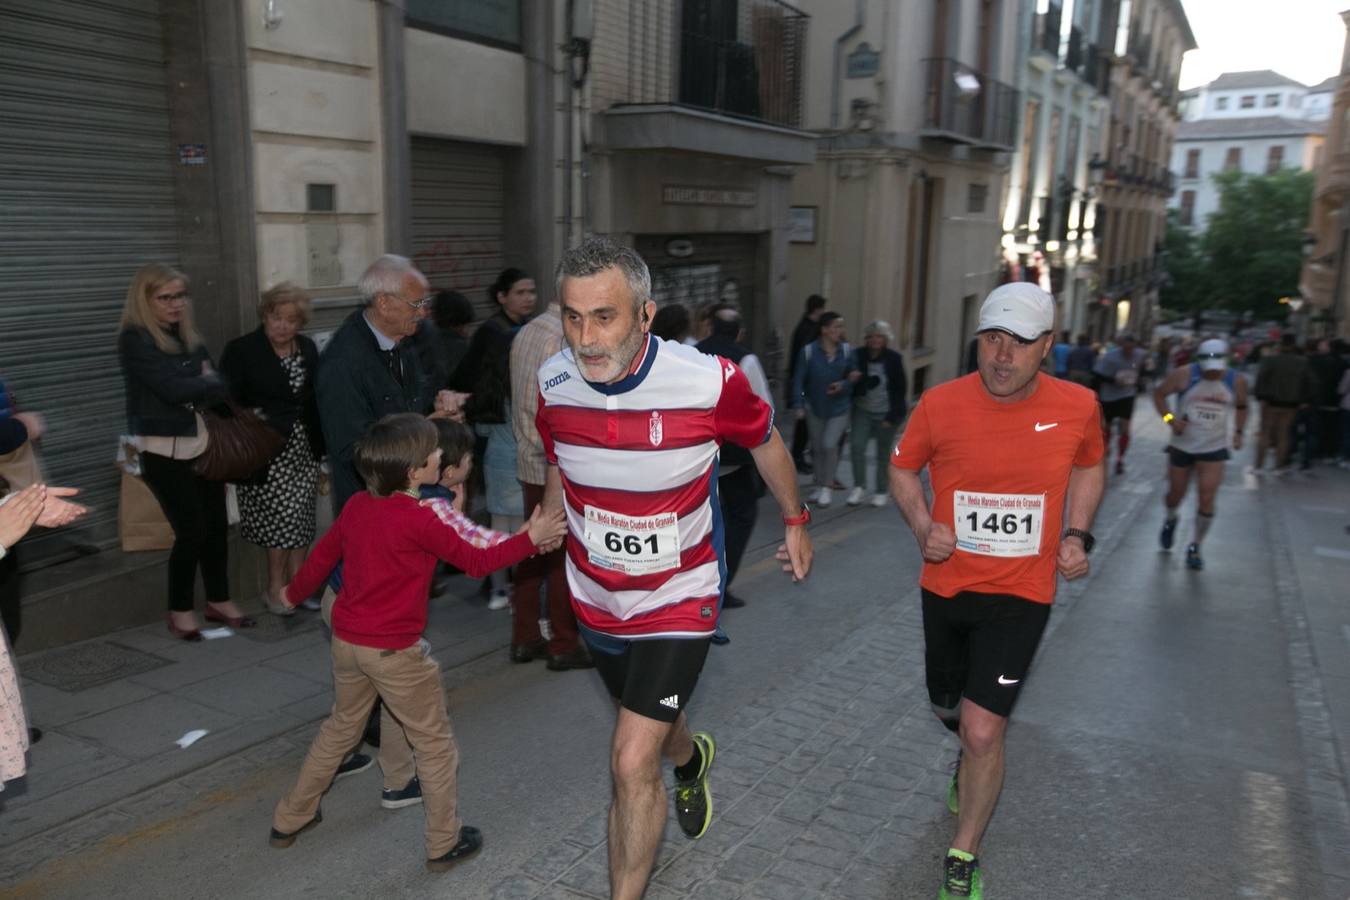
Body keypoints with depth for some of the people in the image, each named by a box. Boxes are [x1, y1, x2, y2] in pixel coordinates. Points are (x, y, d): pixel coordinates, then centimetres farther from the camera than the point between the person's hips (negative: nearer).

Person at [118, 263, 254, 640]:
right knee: (192, 530, -4)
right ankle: (180, 611, 14)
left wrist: (196, 387, -8)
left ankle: (219, 601, 24)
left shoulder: (188, 336, 11)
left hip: (200, 443, 6)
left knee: (217, 524, 8)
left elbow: (215, 385, 9)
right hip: (163, 450, -6)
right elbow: (173, 388, -18)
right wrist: (206, 382, -5)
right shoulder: (135, 340, -10)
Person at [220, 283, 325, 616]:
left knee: (302, 517, 6)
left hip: (303, 447, 5)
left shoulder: (308, 349, 10)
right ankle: (276, 587, 7)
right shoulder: (241, 350, -5)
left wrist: (320, 446, 12)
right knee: (283, 514, -7)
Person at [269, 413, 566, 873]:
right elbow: (476, 561, -13)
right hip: (395, 651, -7)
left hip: (346, 640, 7)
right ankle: (445, 843, 20)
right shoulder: (420, 520, -21)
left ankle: (289, 819, 40)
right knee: (435, 743, 10)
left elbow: (323, 555, 14)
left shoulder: (356, 506, 0)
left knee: (340, 727, 28)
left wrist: (295, 593, 31)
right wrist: (531, 539, -6)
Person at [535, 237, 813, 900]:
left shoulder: (709, 381, -25)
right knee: (651, 718, 28)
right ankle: (691, 759, 64)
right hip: (595, 598, 5)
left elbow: (765, 442, -3)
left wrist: (795, 523, 9)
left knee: (632, 763, -13)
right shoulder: (552, 384, -14)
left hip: (678, 598, -4)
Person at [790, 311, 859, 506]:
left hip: (839, 408, -1)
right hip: (815, 408, 1)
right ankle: (820, 485, 30)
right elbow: (799, 380, -9)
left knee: (829, 444, -14)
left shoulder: (847, 350, -7)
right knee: (818, 448, 13)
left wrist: (844, 385, -18)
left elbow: (853, 377, 3)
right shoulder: (809, 351, -11)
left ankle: (827, 487, 4)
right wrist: (799, 406, -15)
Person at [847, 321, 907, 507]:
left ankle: (882, 492, 21)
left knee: (884, 454, 6)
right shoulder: (858, 356, -3)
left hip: (885, 414, -2)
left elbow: (901, 390, -4)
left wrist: (892, 417, -9)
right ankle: (859, 486, 1)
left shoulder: (894, 359, -7)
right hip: (862, 410, 2)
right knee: (856, 445, -14)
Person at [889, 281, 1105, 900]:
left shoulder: (1077, 406, -10)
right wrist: (922, 525, -13)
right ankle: (974, 761, 60)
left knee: (982, 732, -9)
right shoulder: (941, 403, -13)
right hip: (946, 585, 2)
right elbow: (902, 467, 4)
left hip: (1020, 594, -2)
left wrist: (1077, 534, -2)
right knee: (950, 709, 22)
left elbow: (1089, 467, 11)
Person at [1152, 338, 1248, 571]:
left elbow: (1242, 407, 12)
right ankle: (1170, 520, 47)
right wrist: (1169, 418, -17)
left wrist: (1238, 431, -1)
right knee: (1176, 494, 11)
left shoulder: (1237, 382, -8)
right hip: (1182, 445, 0)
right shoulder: (1184, 375, -15)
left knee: (1206, 499, -8)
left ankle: (1195, 547, 9)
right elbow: (1159, 393, -4)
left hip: (1214, 449, 0)